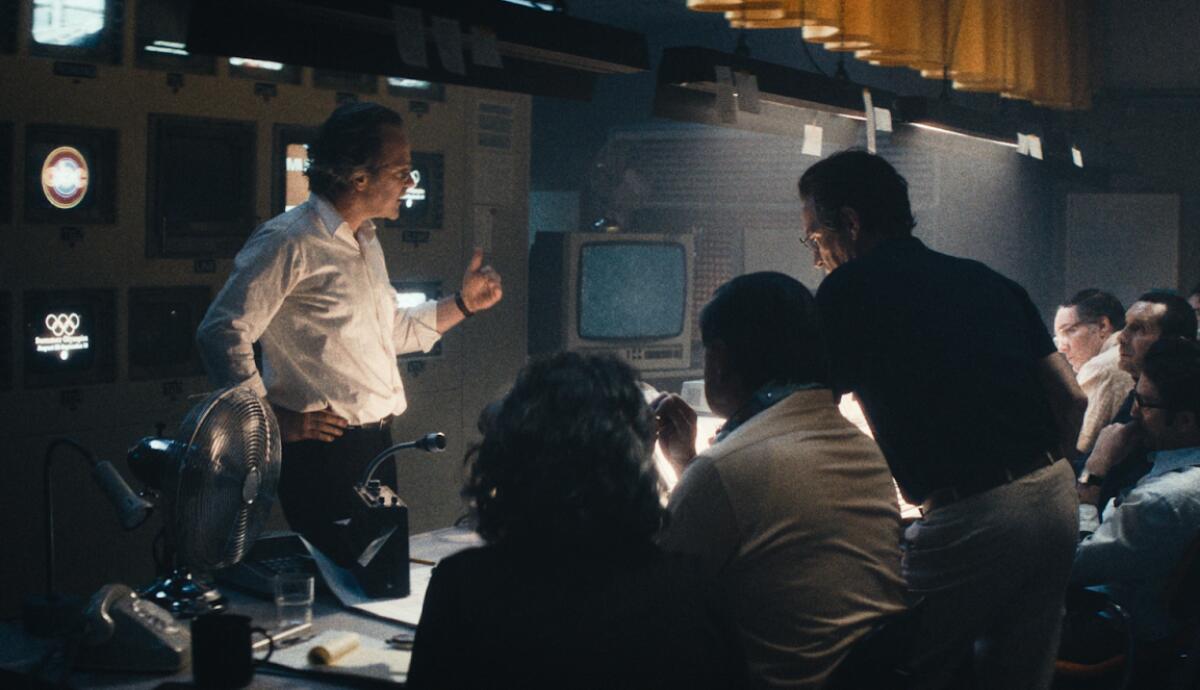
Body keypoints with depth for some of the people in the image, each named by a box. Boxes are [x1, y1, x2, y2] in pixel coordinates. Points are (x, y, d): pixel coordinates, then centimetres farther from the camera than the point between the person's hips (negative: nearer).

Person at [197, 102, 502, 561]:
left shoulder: (365, 242, 17)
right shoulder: (289, 242, -14)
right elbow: (221, 334, -18)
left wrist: (463, 303, 15)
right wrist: (274, 420, -17)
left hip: (376, 444, 9)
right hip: (324, 450, -9)